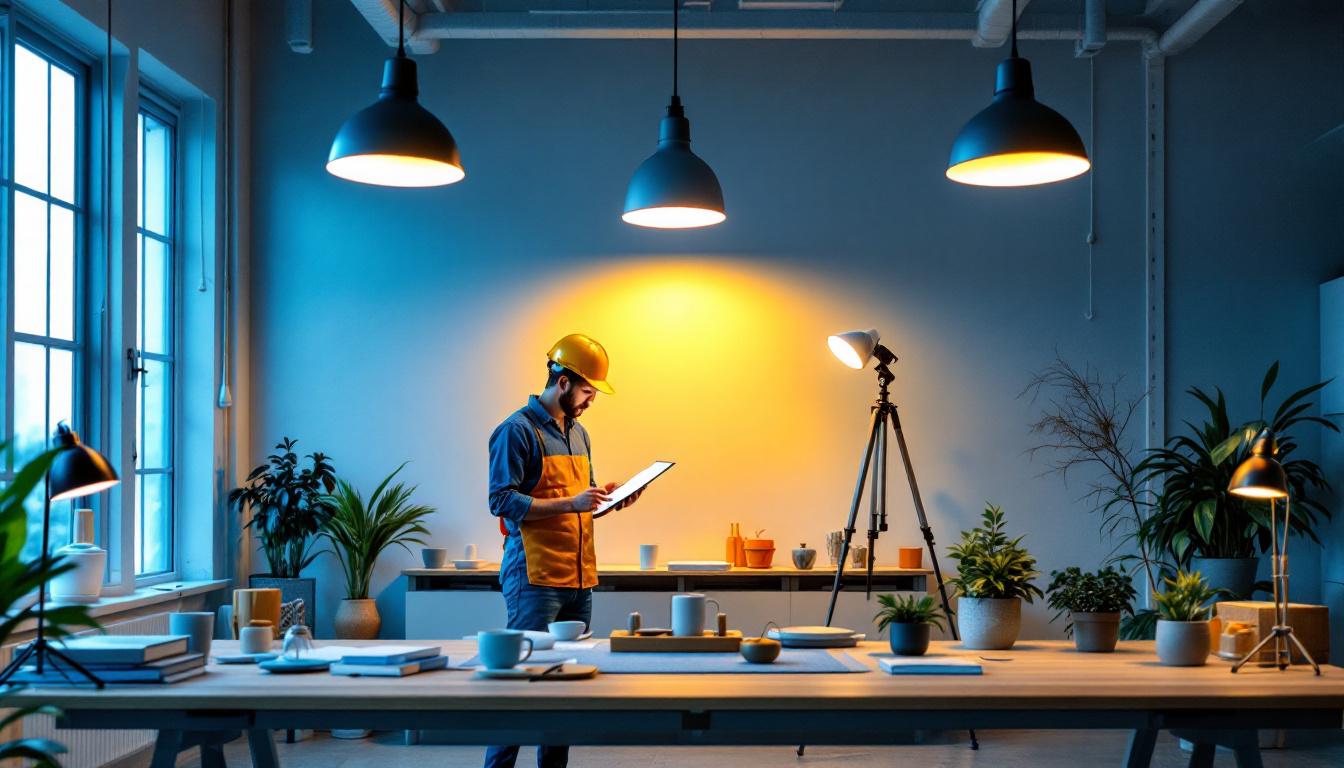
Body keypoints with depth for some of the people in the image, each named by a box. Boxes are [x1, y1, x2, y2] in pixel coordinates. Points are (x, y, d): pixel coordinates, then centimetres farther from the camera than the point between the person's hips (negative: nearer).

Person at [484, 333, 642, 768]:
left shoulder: (578, 434, 19)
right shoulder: (518, 431, -7)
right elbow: (502, 502, -14)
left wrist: (607, 499, 6)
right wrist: (570, 504, -21)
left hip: (579, 577, 8)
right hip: (535, 578, -8)